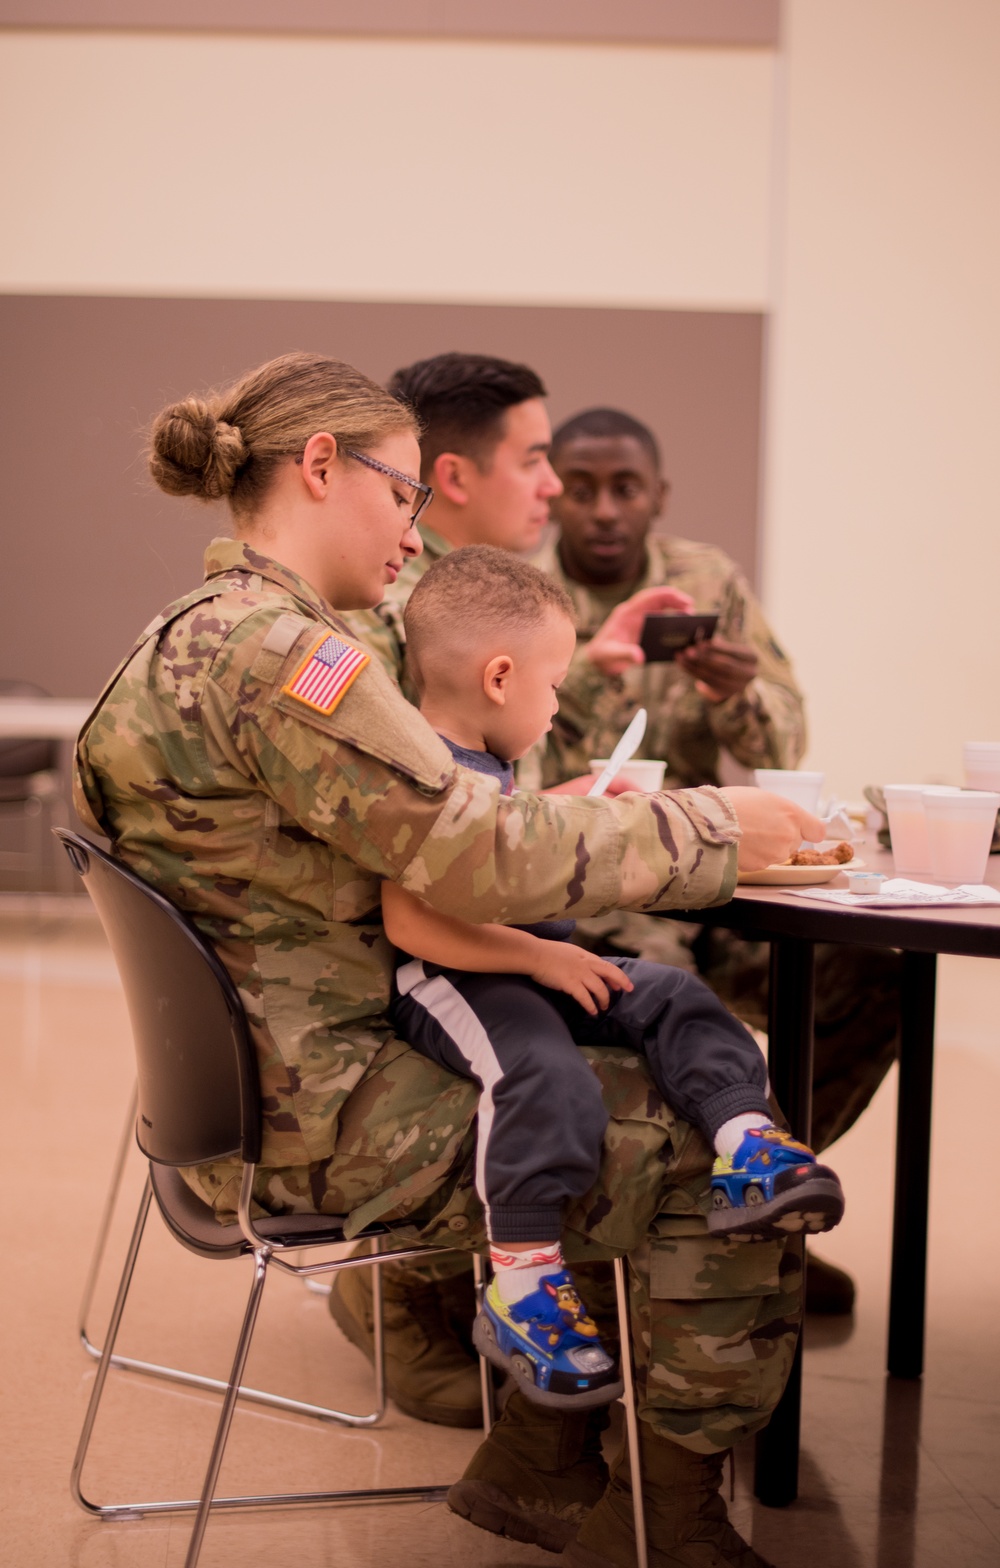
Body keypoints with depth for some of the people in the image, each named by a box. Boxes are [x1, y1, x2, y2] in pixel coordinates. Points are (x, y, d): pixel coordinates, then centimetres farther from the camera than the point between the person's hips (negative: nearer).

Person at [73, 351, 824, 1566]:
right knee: (728, 1161, -4)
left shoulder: (194, 636, 13)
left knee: (636, 1097, 18)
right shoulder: (274, 648, -21)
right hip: (324, 1123, -11)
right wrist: (715, 830, -13)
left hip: (263, 1085, 11)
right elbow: (479, 855, -24)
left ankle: (539, 1459, 22)